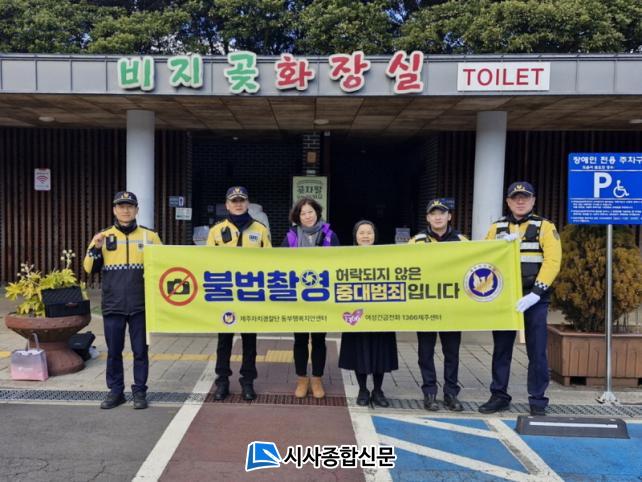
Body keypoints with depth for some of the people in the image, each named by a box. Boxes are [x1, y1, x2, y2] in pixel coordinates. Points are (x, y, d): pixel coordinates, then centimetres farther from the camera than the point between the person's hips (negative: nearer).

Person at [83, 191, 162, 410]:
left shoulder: (149, 236, 4)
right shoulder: (103, 236, 7)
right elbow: (90, 268, 6)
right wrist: (95, 249, -10)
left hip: (141, 306, -1)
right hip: (113, 306, 1)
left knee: (140, 351, 6)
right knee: (113, 351, 9)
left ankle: (140, 391, 18)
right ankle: (115, 391, 22)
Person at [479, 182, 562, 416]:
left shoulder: (545, 227, 1)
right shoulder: (497, 228, 10)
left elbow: (552, 261, -9)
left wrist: (535, 294, -19)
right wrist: (501, 245, -14)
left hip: (535, 300, -2)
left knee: (536, 351, 3)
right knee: (501, 349, 9)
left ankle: (537, 400, 15)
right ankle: (499, 396, 20)